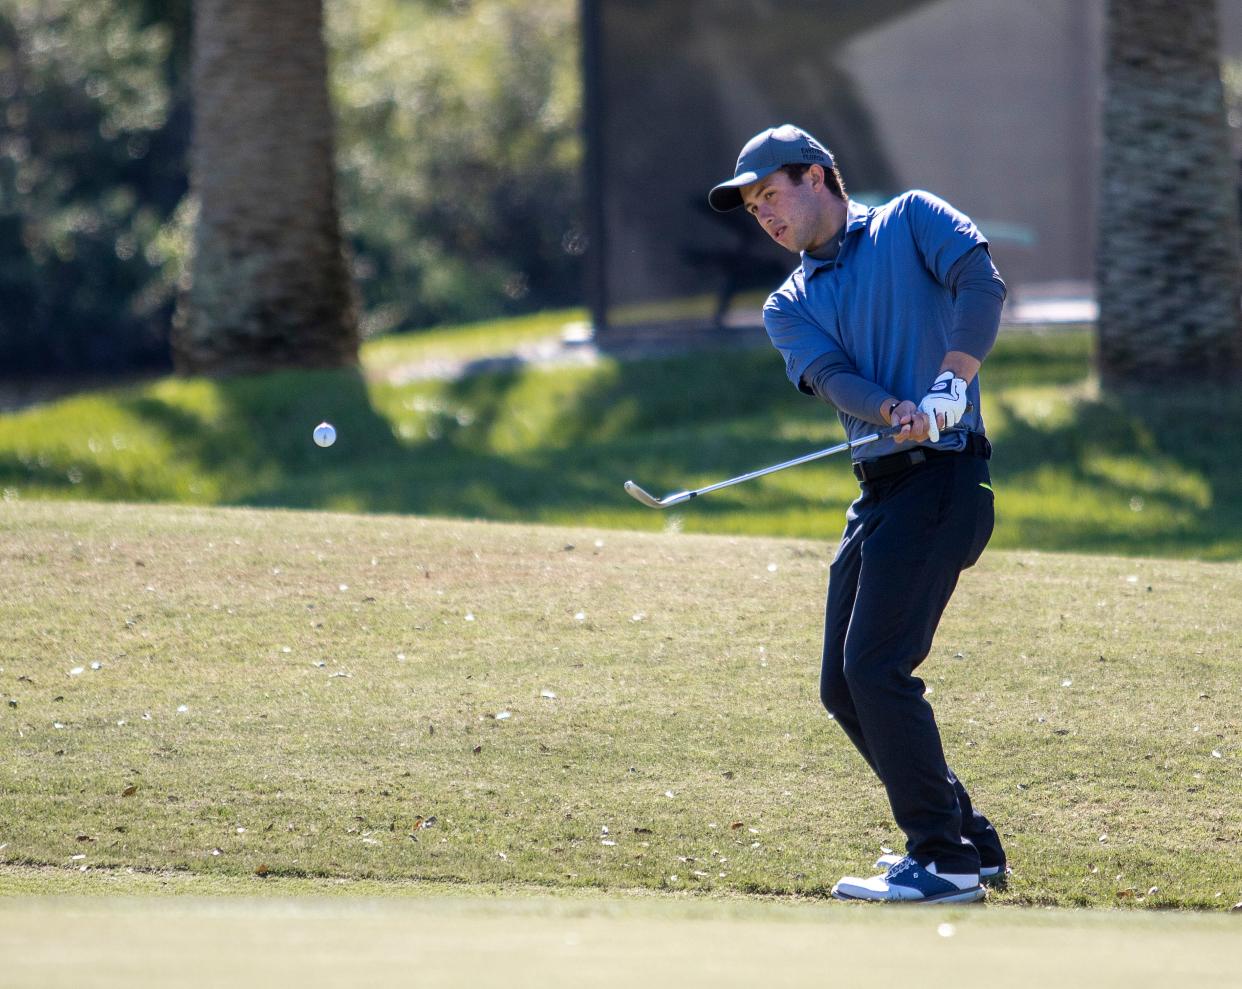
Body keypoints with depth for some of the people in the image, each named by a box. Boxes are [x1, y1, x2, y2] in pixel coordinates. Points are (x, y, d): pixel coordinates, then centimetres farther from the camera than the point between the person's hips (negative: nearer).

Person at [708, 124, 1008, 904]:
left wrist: (950, 382, -27)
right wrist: (894, 415, -23)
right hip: (881, 484, 8)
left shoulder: (910, 220, 4)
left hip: (943, 475, -8)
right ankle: (969, 842, 19)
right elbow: (831, 375, -2)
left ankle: (946, 863, -8)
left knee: (876, 668, -15)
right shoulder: (791, 305, 18)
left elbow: (981, 283, -13)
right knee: (844, 688, 7)